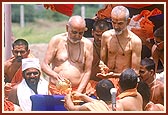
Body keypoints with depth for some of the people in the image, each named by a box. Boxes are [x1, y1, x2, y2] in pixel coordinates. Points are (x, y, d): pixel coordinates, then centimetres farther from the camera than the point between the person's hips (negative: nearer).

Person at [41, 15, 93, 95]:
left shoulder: (87, 45, 8)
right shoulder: (57, 41, 4)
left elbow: (87, 72, 8)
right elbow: (44, 65, 2)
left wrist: (79, 92, -5)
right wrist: (55, 75, -18)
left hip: (78, 90, 1)